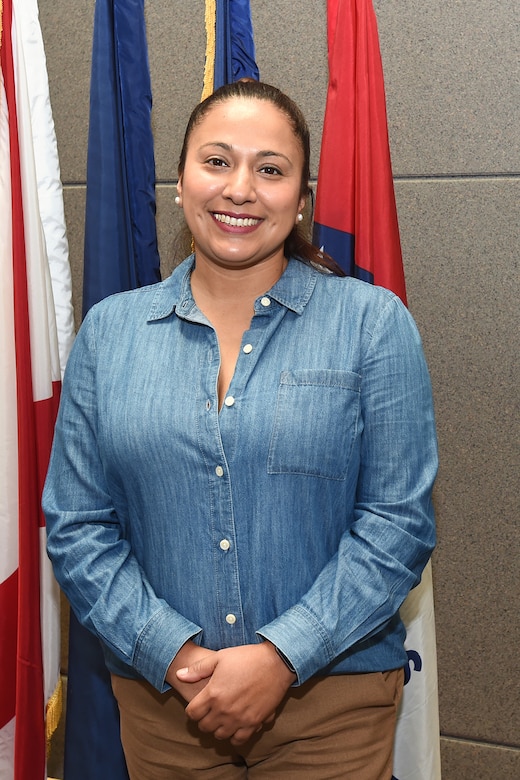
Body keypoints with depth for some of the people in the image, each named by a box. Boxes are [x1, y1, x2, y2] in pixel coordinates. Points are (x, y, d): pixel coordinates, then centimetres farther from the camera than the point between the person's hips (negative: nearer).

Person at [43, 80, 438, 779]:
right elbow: (77, 525, 0)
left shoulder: (374, 323, -5)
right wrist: (170, 652, -11)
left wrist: (281, 657, -16)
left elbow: (400, 522, -9)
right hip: (159, 693, 2)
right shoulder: (109, 330, 2)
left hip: (332, 698, -1)